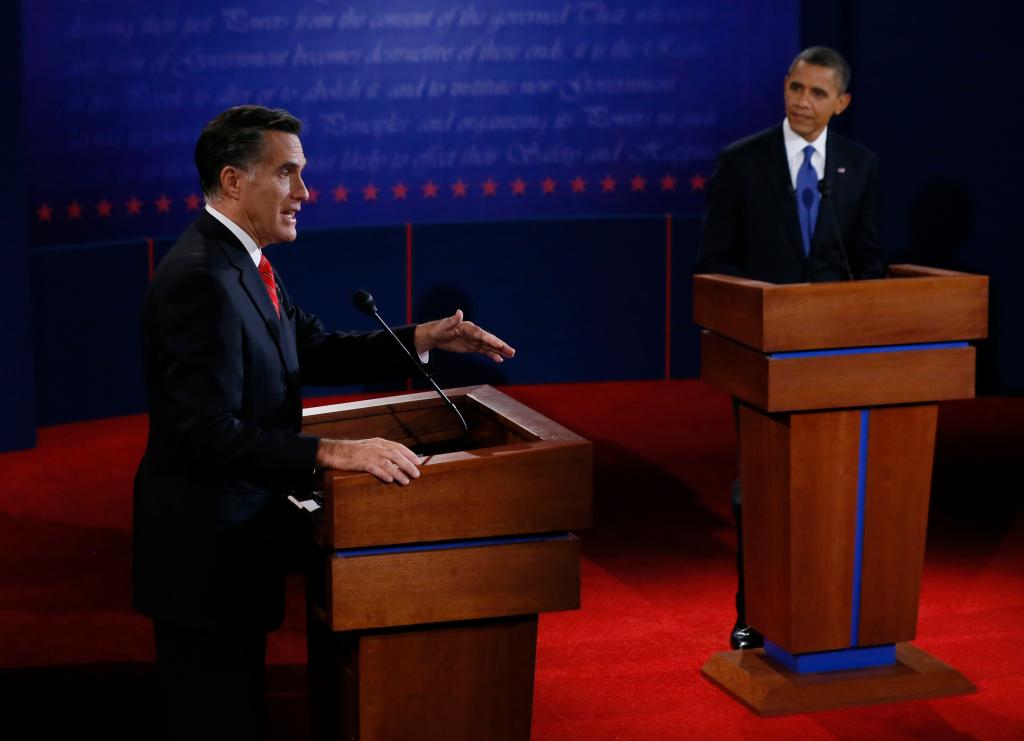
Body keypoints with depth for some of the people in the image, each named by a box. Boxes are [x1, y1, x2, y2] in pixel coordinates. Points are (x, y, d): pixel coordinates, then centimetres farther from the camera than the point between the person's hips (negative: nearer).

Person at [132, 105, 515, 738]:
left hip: (237, 541, 10)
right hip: (204, 555, -10)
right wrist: (332, 454, -31)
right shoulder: (201, 281, -24)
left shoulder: (243, 261, 8)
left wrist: (422, 339, 5)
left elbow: (313, 349, 14)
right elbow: (209, 435, -28)